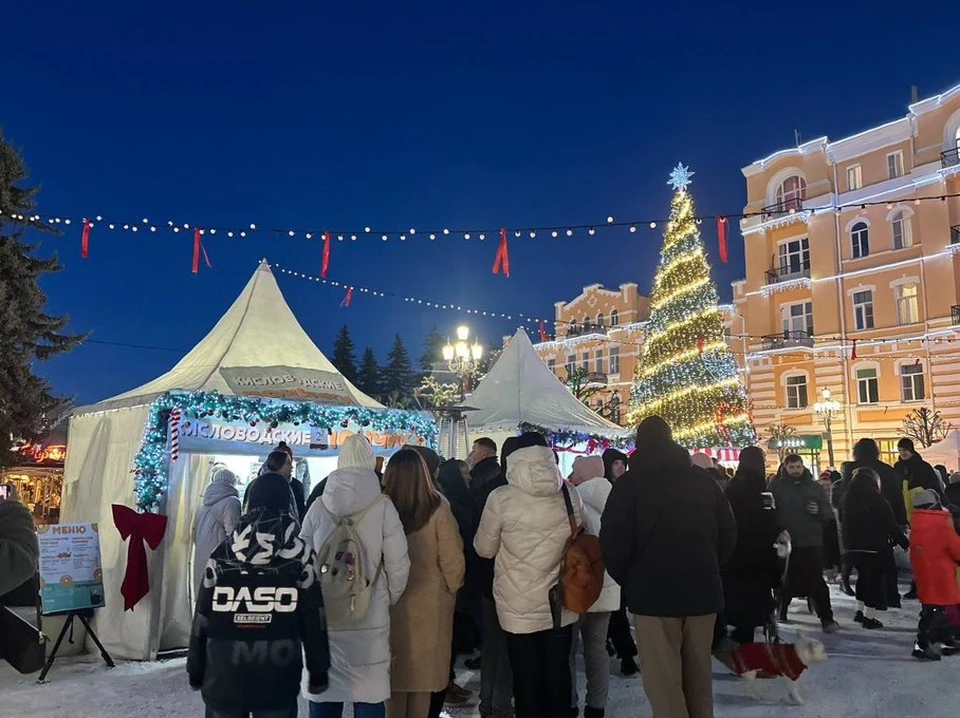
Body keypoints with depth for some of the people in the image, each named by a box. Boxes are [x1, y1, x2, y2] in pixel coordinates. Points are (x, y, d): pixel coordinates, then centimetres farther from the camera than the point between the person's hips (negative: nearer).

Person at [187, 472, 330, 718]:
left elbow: (201, 617, 3)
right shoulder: (300, 554, -5)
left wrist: (195, 670, 14)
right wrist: (318, 671, 5)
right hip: (278, 679, -2)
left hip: (223, 676, 2)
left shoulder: (222, 554, 0)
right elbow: (313, 619, -4)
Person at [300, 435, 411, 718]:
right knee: (369, 695, 7)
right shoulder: (382, 506, -10)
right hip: (370, 616, -2)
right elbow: (398, 564, -7)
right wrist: (390, 599, 12)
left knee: (323, 693, 14)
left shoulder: (319, 506, -3)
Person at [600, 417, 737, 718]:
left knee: (664, 683, 2)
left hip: (653, 592, -5)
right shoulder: (704, 480, 8)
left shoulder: (629, 482, -5)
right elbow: (728, 533, 12)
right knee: (699, 678, 18)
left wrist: (628, 580, 6)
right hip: (703, 590, 5)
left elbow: (613, 541, -10)